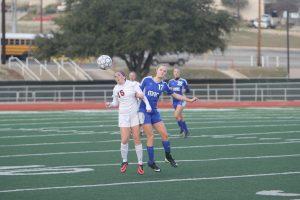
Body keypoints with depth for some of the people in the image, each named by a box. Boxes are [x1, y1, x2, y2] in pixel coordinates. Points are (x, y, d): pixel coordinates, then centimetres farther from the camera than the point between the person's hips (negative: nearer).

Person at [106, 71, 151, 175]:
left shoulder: (133, 85, -3)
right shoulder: (116, 89, 6)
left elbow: (142, 96, -3)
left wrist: (147, 105, -18)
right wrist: (110, 104, -6)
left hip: (134, 115, -2)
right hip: (123, 116, 2)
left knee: (137, 139, -3)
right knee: (124, 140, -7)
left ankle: (140, 164, 5)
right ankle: (124, 161, 14)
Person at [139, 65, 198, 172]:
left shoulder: (163, 85, 6)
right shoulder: (147, 80, -4)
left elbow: (175, 95, 17)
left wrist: (189, 100, 16)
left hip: (154, 112, 4)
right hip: (144, 111, -4)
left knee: (164, 134, 0)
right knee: (150, 136, -6)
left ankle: (168, 156, 21)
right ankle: (151, 162, 5)